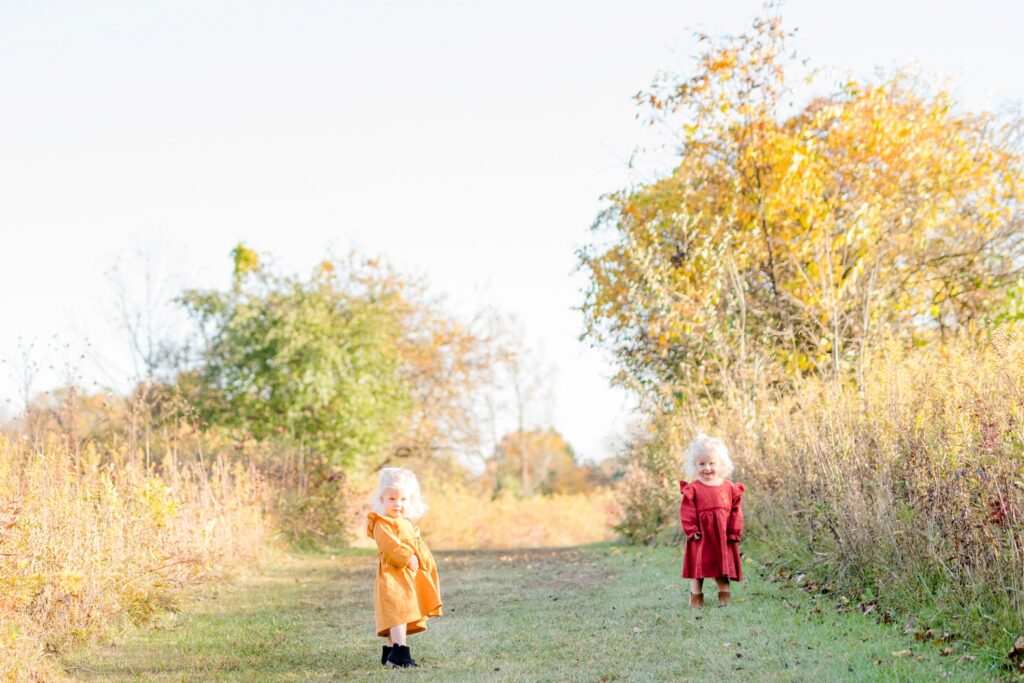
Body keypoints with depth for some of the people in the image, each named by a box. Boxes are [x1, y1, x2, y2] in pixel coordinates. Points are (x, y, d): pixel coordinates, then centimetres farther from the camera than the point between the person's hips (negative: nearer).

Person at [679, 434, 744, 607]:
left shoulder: (729, 487, 3)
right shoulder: (693, 489, -4)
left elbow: (736, 511, 3)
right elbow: (687, 512, -6)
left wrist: (735, 532, -3)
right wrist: (691, 531, -14)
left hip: (723, 536, 2)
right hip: (701, 536, -2)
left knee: (723, 567, 10)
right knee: (698, 567, 3)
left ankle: (724, 596, 21)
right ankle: (696, 597, 11)